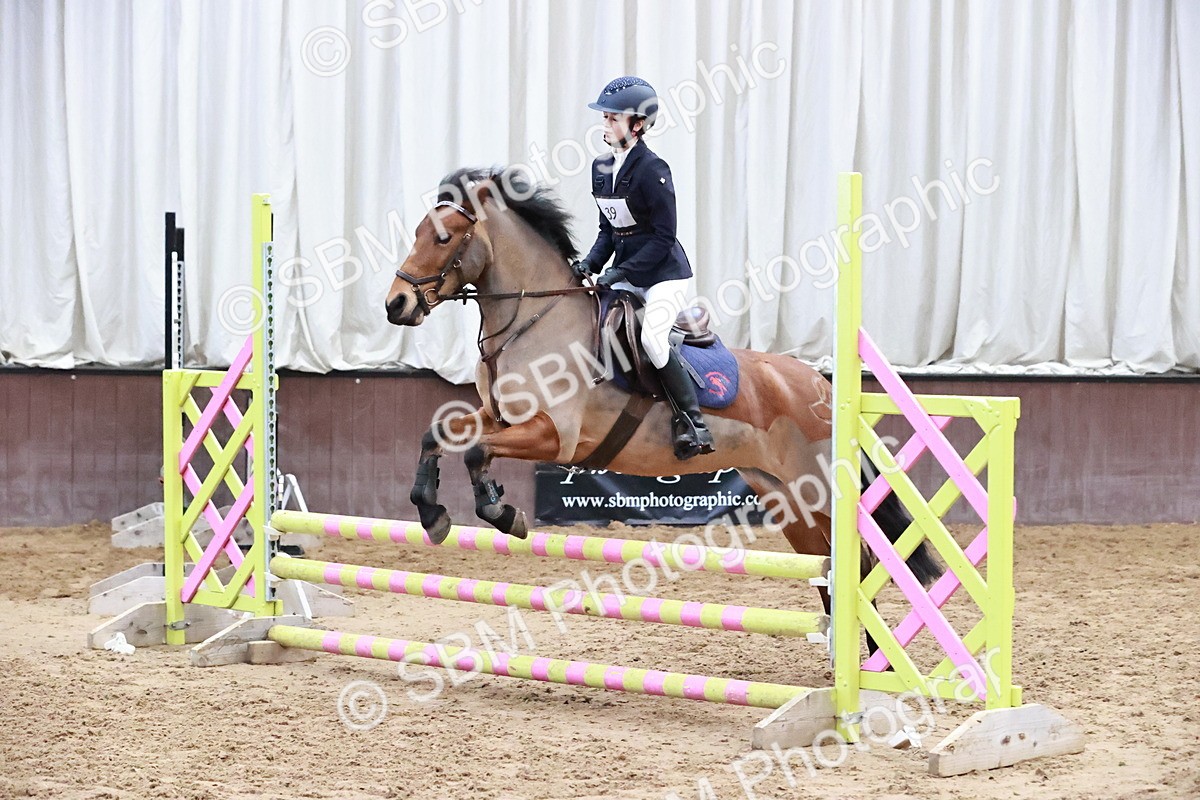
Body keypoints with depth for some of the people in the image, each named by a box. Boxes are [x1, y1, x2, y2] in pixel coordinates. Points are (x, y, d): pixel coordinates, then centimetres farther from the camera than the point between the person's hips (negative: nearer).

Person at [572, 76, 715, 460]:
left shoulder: (652, 170, -18)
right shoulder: (602, 168, 6)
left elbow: (663, 236, -19)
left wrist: (620, 272, -22)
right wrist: (591, 263, -4)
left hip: (664, 273, -9)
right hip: (626, 276, 9)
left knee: (651, 336, -25)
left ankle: (694, 425, -15)